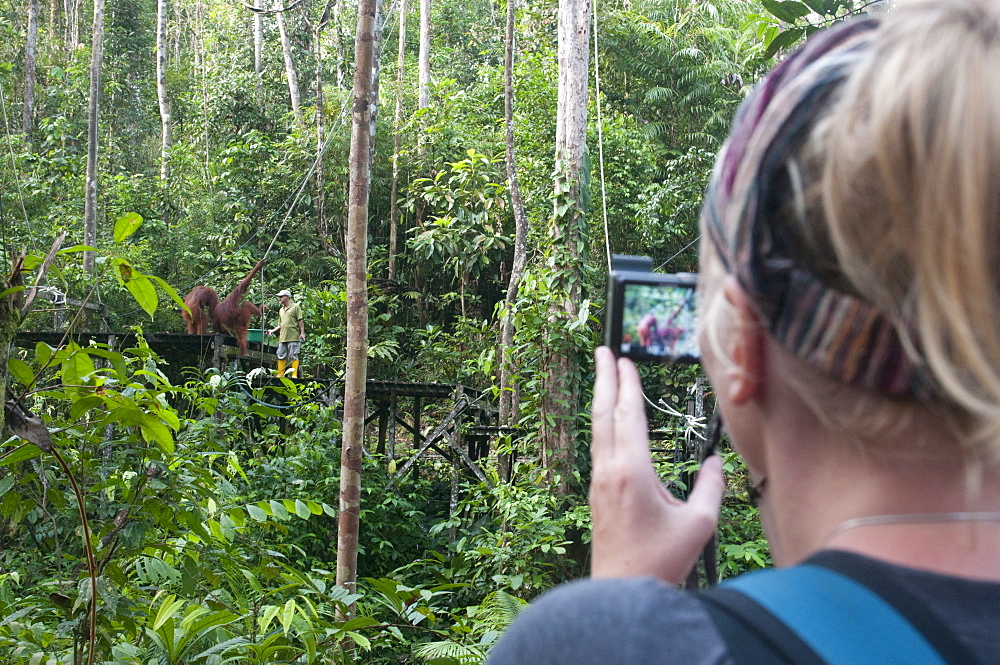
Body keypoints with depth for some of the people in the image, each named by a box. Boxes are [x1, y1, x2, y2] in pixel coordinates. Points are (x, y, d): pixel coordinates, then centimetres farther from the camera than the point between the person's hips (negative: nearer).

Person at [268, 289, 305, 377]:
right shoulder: (281, 310, 22)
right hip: (282, 337, 6)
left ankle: (294, 374, -4)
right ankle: (280, 375, 7)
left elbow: (300, 321, -3)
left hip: (293, 337, -6)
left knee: (293, 356, -6)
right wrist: (273, 330, 12)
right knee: (281, 357, 4)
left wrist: (302, 333, -10)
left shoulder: (295, 306, 3)